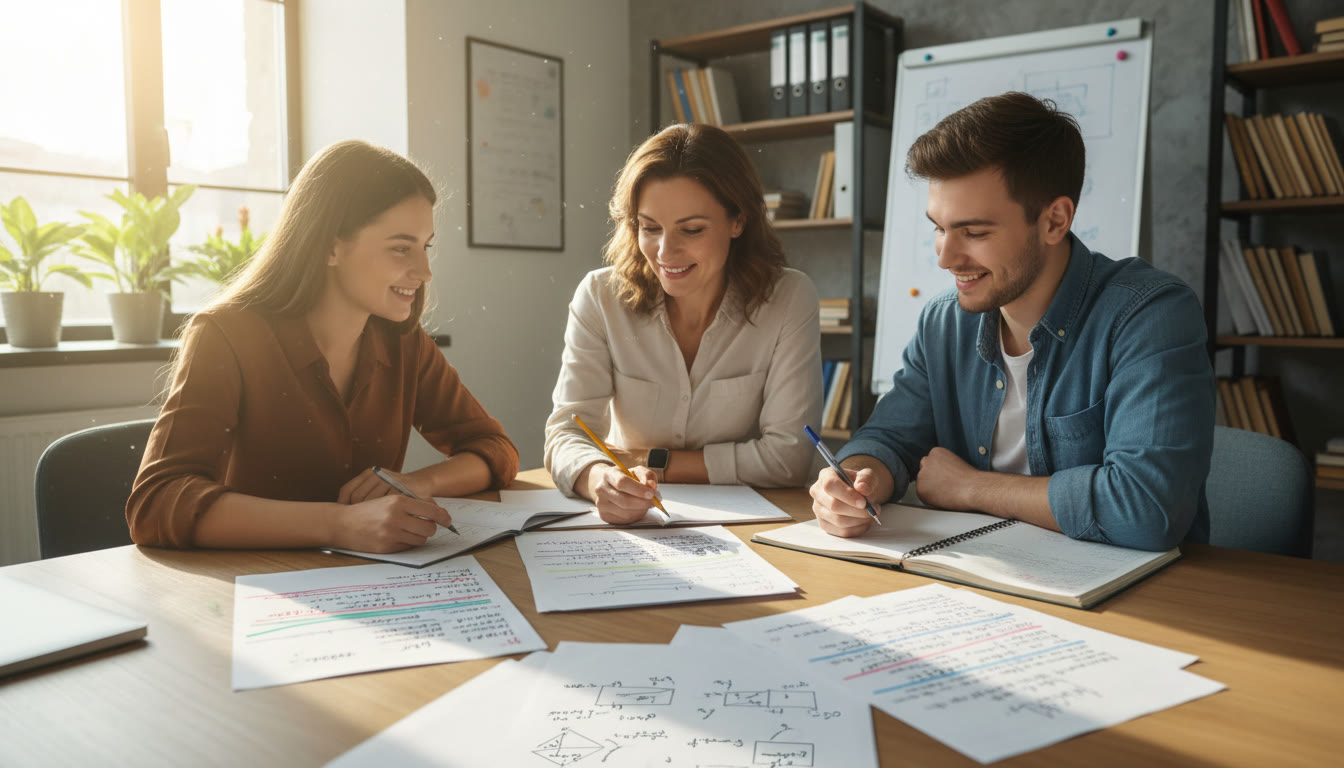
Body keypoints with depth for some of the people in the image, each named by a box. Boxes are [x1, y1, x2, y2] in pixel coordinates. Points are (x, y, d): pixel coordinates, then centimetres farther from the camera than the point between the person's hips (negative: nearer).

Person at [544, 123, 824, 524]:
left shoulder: (789, 300, -9)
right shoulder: (600, 298, -5)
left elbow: (788, 457, -11)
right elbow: (567, 432, -12)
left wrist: (652, 461, -10)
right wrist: (601, 478, -35)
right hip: (626, 525, 2)